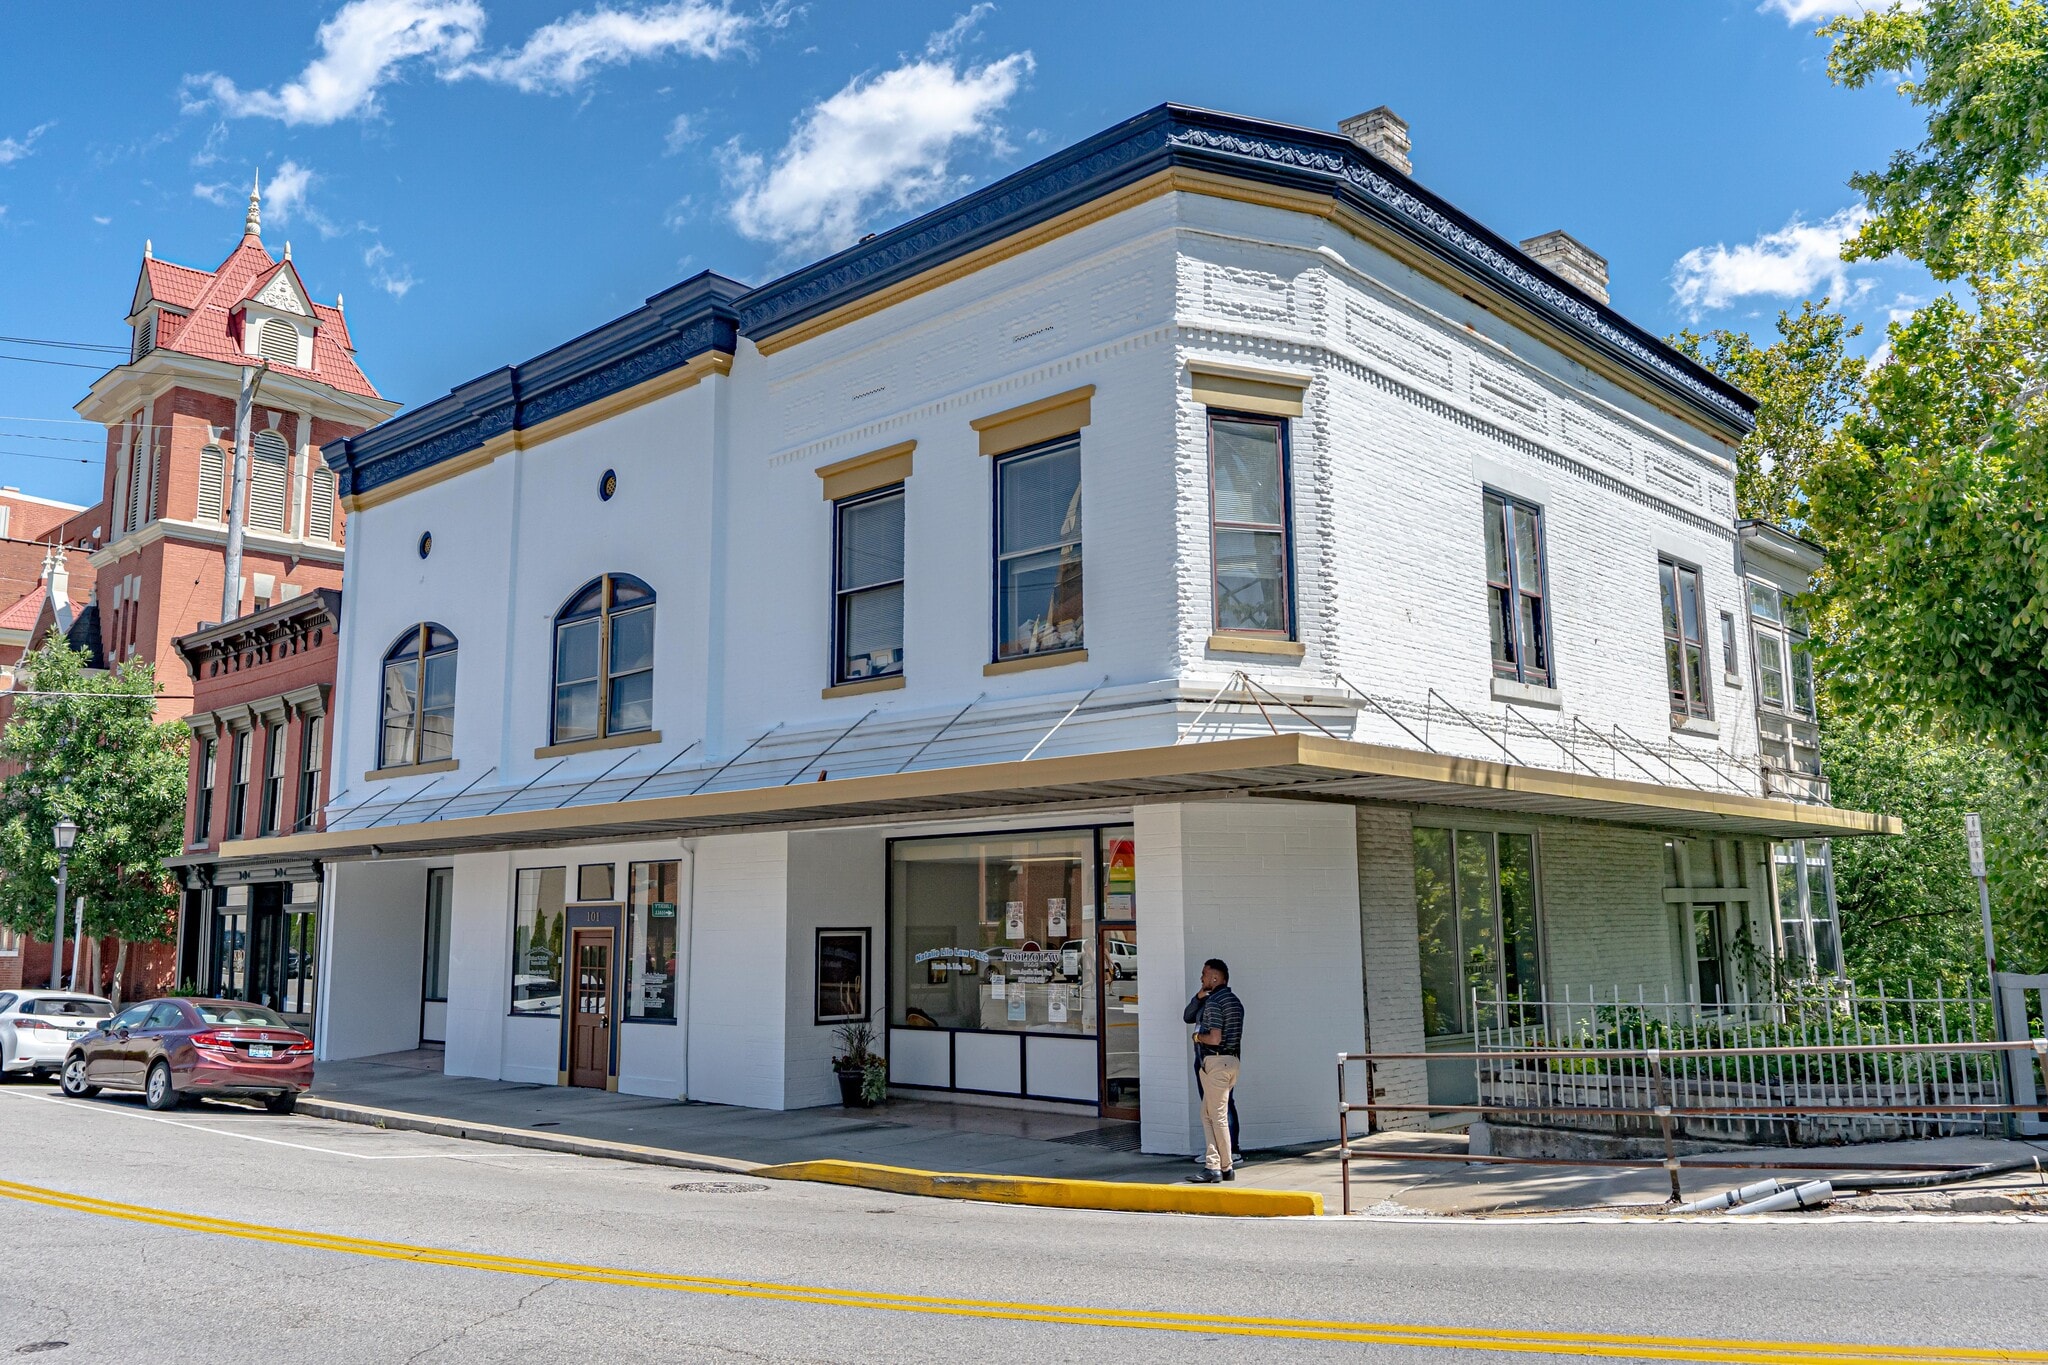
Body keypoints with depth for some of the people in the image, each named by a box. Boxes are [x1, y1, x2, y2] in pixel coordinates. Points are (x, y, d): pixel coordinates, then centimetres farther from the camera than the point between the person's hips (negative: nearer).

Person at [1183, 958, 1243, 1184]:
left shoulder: (1213, 1002, -15)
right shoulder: (1234, 1000, 14)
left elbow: (1214, 1038, -21)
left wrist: (1197, 1036, -3)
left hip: (1215, 1063, -10)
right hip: (1231, 1060, 10)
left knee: (1218, 1116, -1)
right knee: (1208, 1114, 12)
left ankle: (1226, 1167, 5)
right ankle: (1212, 1164, 9)